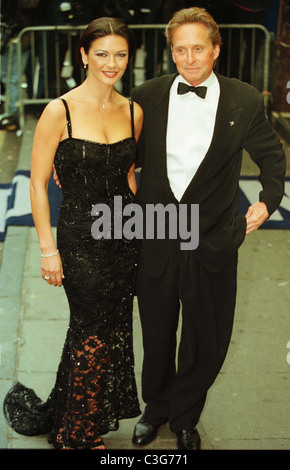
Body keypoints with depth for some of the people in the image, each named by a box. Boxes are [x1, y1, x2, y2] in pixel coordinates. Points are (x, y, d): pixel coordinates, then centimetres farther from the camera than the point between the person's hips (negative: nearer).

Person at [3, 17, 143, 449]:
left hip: (124, 235, 5)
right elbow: (38, 183, -9)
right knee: (95, 332, 5)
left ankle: (94, 421, 36)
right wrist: (48, 249, -10)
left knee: (112, 329, 13)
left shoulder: (133, 112, 2)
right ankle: (76, 434, 28)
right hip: (80, 238, -5)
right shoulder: (60, 111, -13)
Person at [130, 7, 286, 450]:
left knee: (208, 342, 13)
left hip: (212, 244, 0)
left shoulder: (245, 101, -5)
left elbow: (271, 156, 10)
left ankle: (184, 416, 40)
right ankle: (156, 406, 46)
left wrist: (268, 199, 0)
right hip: (155, 242, 1)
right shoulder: (147, 96, -2)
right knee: (157, 336, 18)